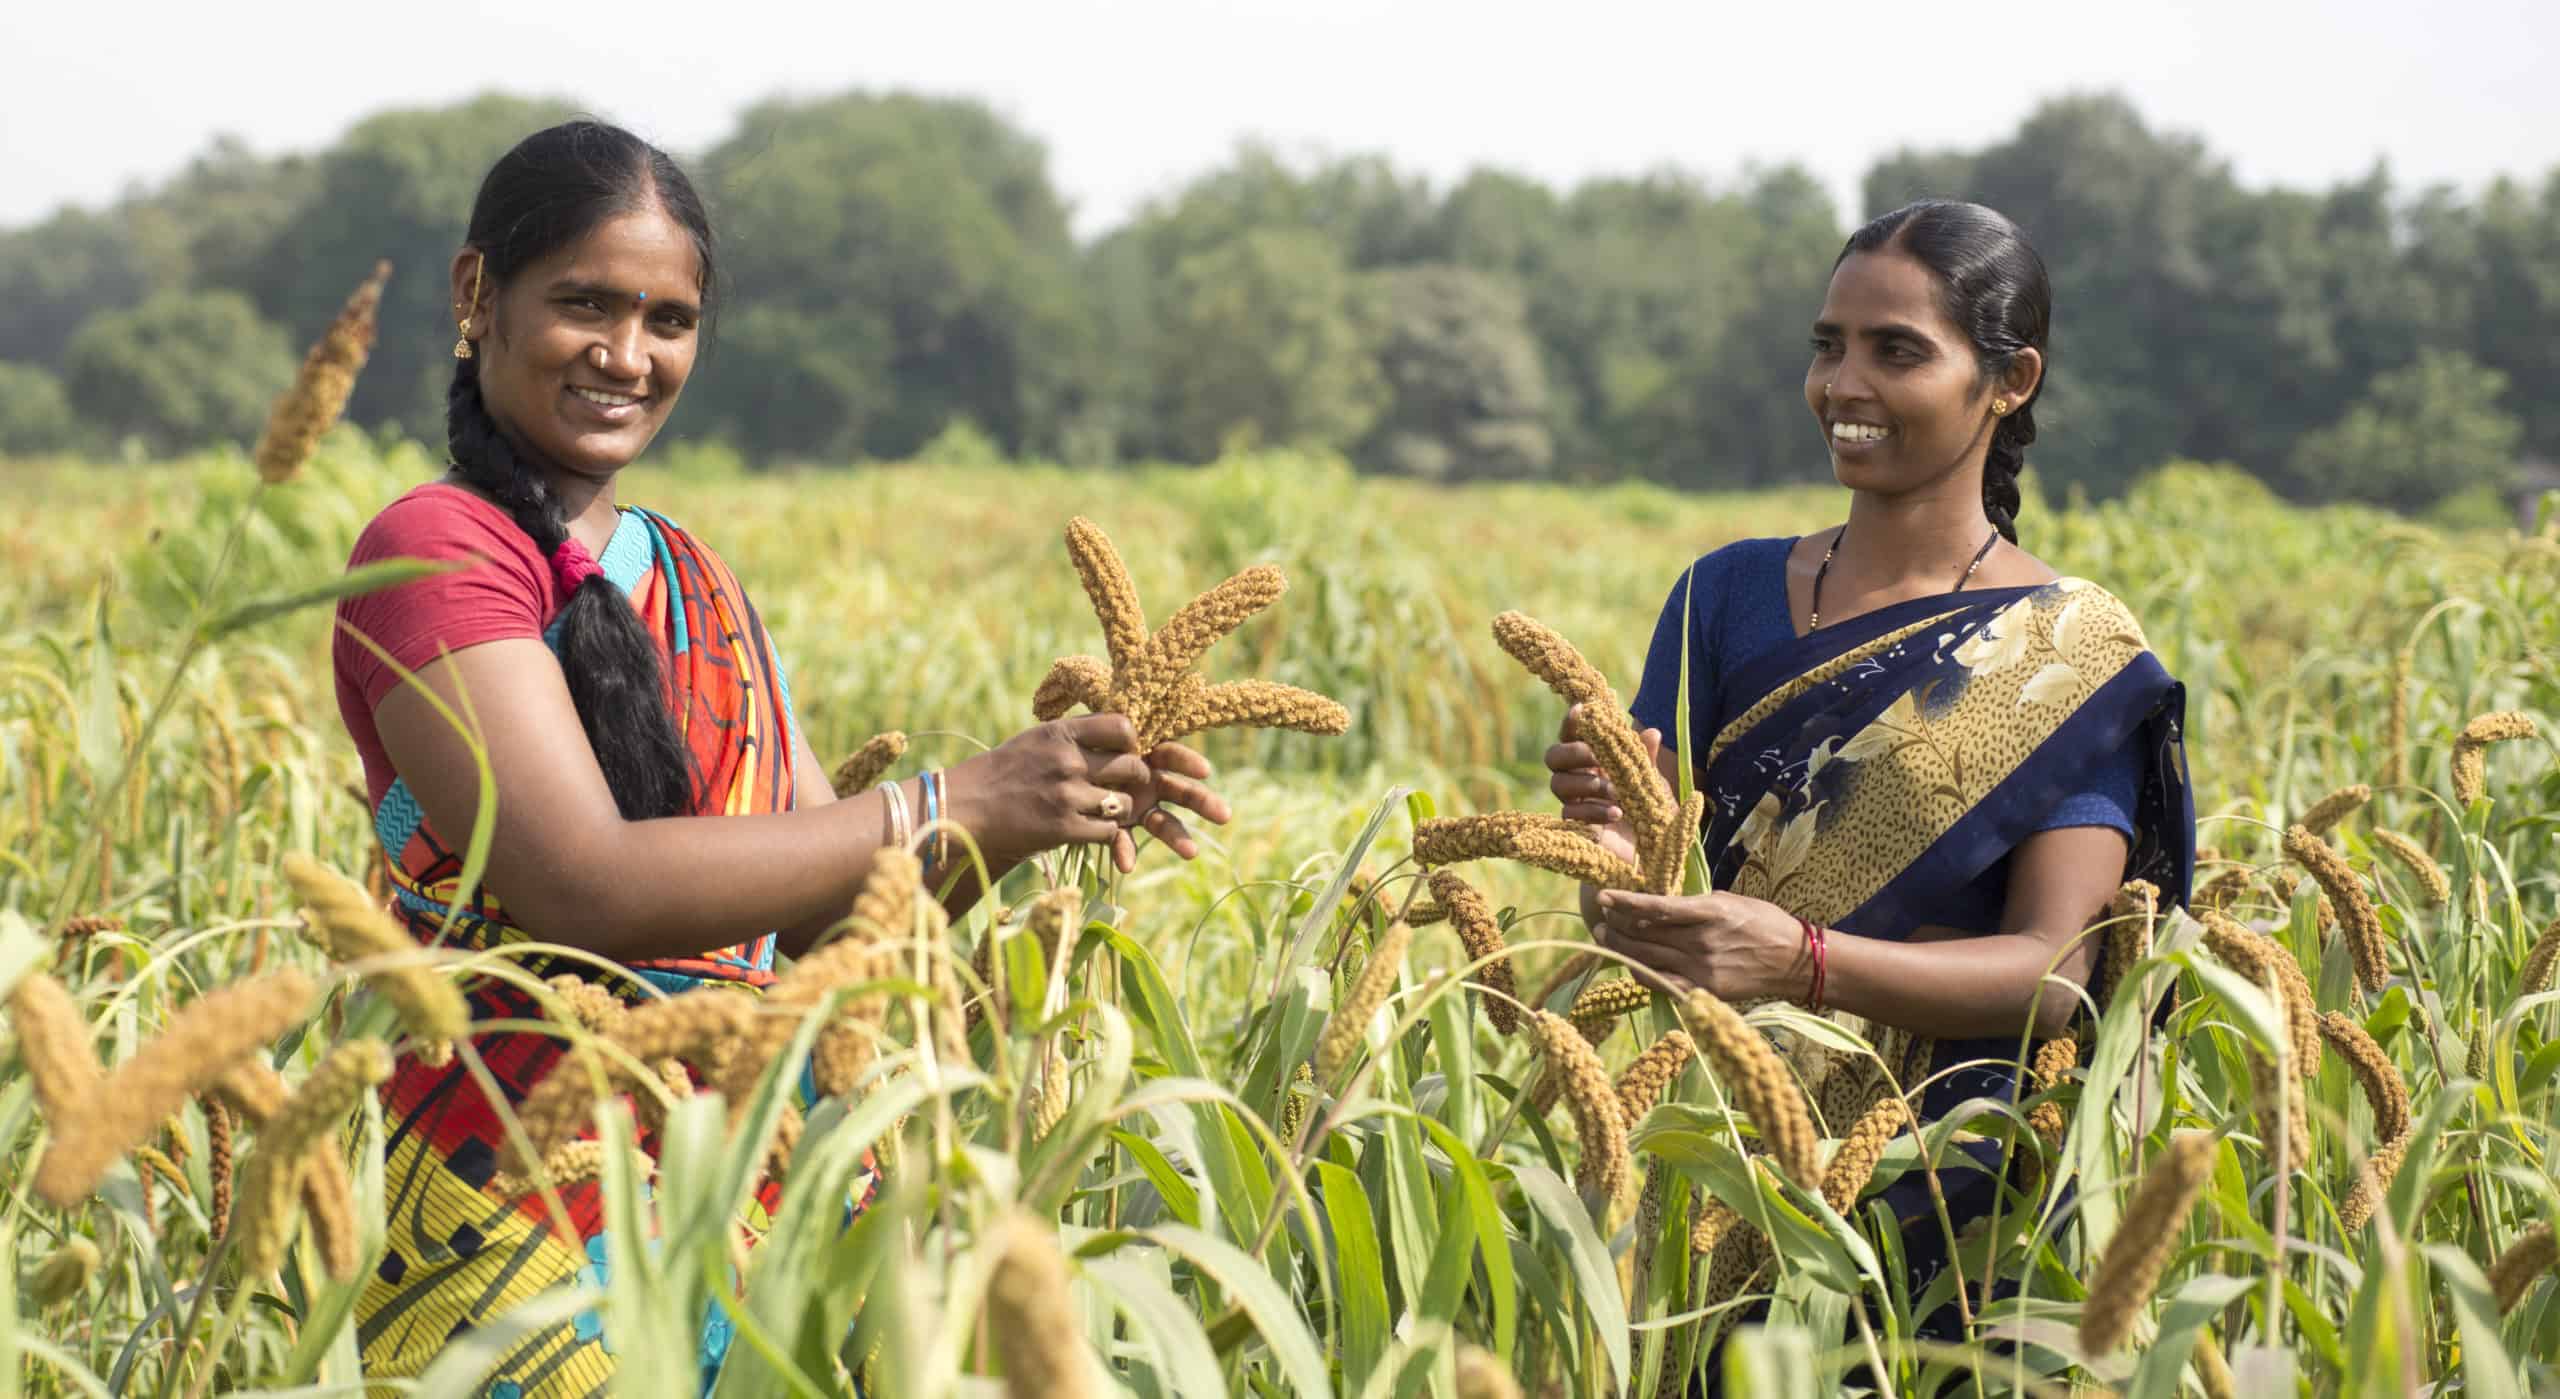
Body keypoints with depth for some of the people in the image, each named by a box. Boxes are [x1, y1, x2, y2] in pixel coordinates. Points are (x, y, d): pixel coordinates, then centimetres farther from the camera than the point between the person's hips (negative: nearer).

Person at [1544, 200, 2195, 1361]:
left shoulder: (2075, 657, -1)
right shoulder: (1730, 594, 8)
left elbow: (2050, 972, -10)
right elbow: (1634, 924, 3)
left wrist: (1803, 962, -26)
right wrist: (1616, 839, -21)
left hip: (1947, 1198, -2)